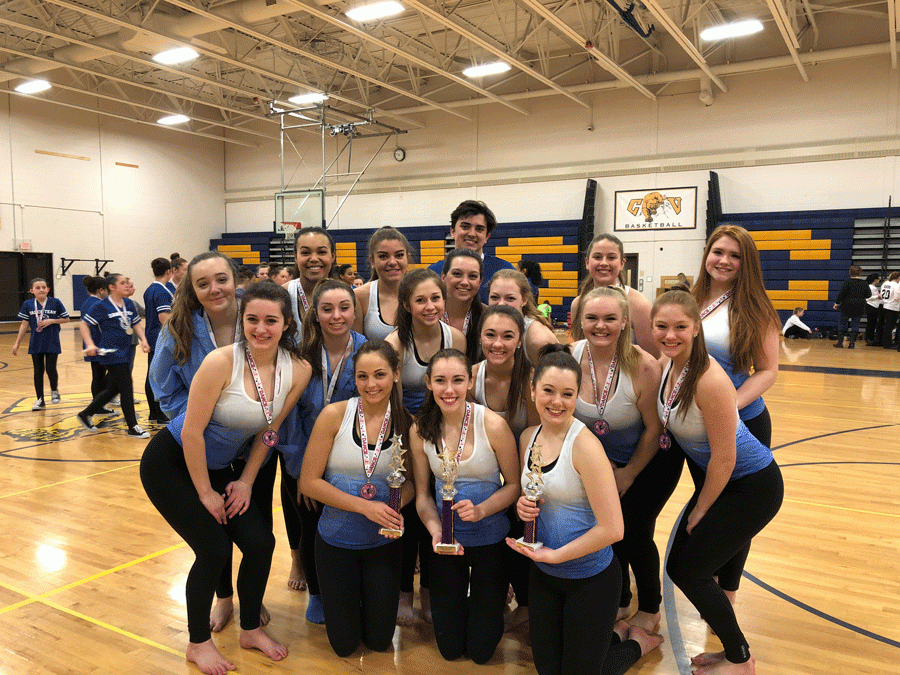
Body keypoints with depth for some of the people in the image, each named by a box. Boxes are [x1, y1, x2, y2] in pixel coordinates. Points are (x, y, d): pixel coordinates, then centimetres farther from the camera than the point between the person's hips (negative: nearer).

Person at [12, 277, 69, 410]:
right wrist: (17, 343, 6)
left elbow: (66, 319, 3)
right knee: (38, 371, 7)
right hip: (36, 343, 2)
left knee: (50, 369, -9)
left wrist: (51, 321, -13)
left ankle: (54, 391, 20)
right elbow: (24, 324, 6)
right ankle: (40, 400, 18)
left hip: (52, 343, -2)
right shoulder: (28, 305, 2)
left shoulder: (55, 302, -3)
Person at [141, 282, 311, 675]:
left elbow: (269, 430, 0)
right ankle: (198, 643, 19)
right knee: (214, 550, -7)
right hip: (171, 462, -5)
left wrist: (246, 481, 2)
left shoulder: (298, 370, -13)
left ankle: (250, 630, 25)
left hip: (220, 466, 5)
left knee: (261, 543, -1)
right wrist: (205, 492, -13)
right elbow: (193, 431, -22)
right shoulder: (222, 361, -28)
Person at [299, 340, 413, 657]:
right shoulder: (334, 414, -15)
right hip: (336, 539, -1)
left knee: (379, 640, 13)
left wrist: (396, 506, -20)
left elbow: (412, 482, 3)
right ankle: (335, 596, 39)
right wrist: (365, 506, -21)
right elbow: (309, 482, -13)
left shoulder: (406, 423, -9)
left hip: (383, 542, 2)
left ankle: (371, 593, 42)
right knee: (344, 645, 10)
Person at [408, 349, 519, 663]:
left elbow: (514, 484, -9)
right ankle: (463, 600, 45)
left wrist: (481, 510, -25)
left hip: (491, 539, -2)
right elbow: (423, 493, -1)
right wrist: (435, 530, -19)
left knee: (481, 650, 11)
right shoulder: (420, 431, -10)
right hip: (447, 541, 2)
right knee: (449, 648, 15)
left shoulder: (493, 425, -19)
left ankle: (493, 599, 41)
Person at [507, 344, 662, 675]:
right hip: (544, 574, 7)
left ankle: (637, 642, 34)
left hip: (591, 578, -6)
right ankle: (614, 634, 38)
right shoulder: (528, 437, -2)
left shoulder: (585, 445, -24)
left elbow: (612, 529, -24)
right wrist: (523, 506, -9)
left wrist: (555, 554, -16)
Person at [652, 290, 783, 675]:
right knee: (679, 565, 13)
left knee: (688, 570, -1)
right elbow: (664, 426, 11)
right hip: (714, 478, 7)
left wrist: (700, 511, -10)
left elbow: (724, 460, -23)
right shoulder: (666, 364, -7)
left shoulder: (709, 381, -30)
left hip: (752, 486, -7)